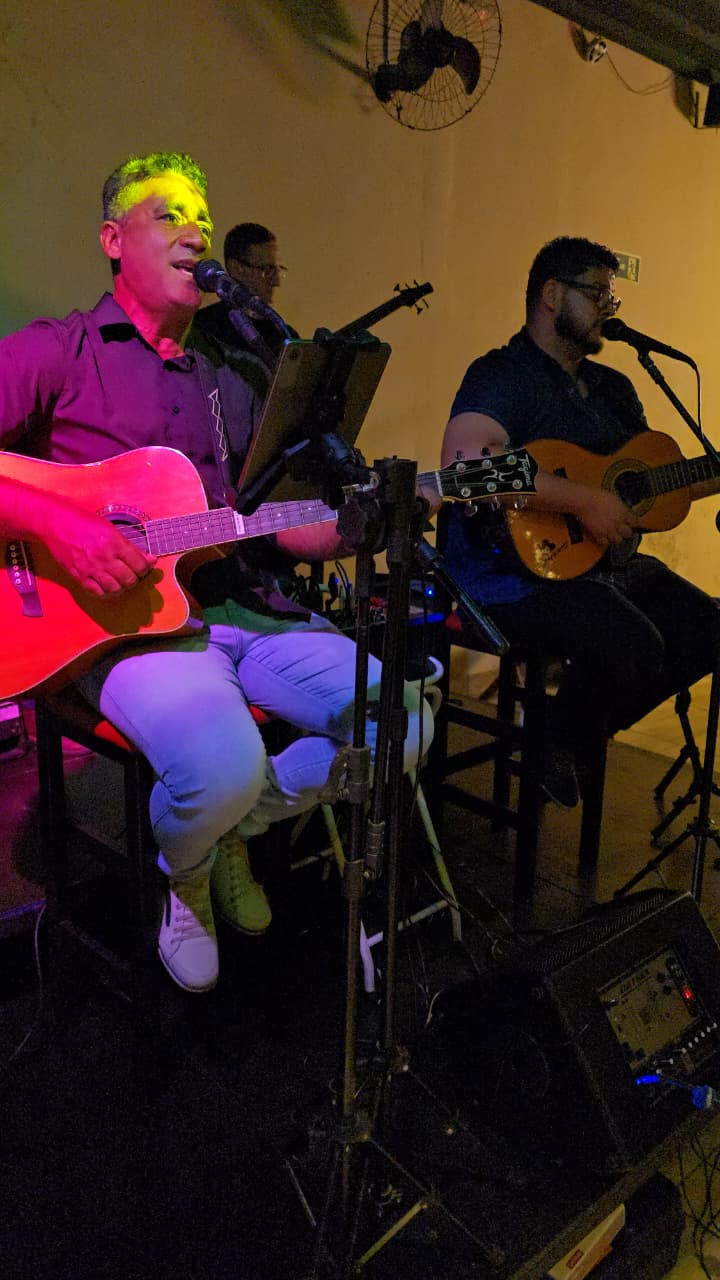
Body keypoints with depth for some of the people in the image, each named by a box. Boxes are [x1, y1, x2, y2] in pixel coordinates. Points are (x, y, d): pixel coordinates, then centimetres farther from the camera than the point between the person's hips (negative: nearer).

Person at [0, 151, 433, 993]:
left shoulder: (227, 382, 20)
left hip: (242, 607, 6)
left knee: (405, 722, -12)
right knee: (224, 765, -35)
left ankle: (232, 829, 12)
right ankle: (184, 874, 6)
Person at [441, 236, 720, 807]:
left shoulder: (614, 387, 19)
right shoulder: (503, 375, -10)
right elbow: (463, 464, -31)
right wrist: (584, 500, -27)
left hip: (611, 562, 10)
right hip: (515, 564, -9)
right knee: (634, 646, -29)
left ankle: (580, 726, 13)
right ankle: (553, 745, 1)